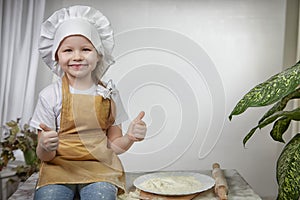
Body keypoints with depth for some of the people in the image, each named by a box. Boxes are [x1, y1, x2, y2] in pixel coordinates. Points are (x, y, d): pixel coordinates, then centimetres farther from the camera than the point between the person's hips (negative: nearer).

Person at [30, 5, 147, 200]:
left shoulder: (109, 93, 2)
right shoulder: (50, 95, -4)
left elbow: (113, 145, 7)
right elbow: (45, 156, -3)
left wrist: (130, 137, -13)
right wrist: (46, 147, -25)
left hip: (100, 168, 1)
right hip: (59, 168, 0)